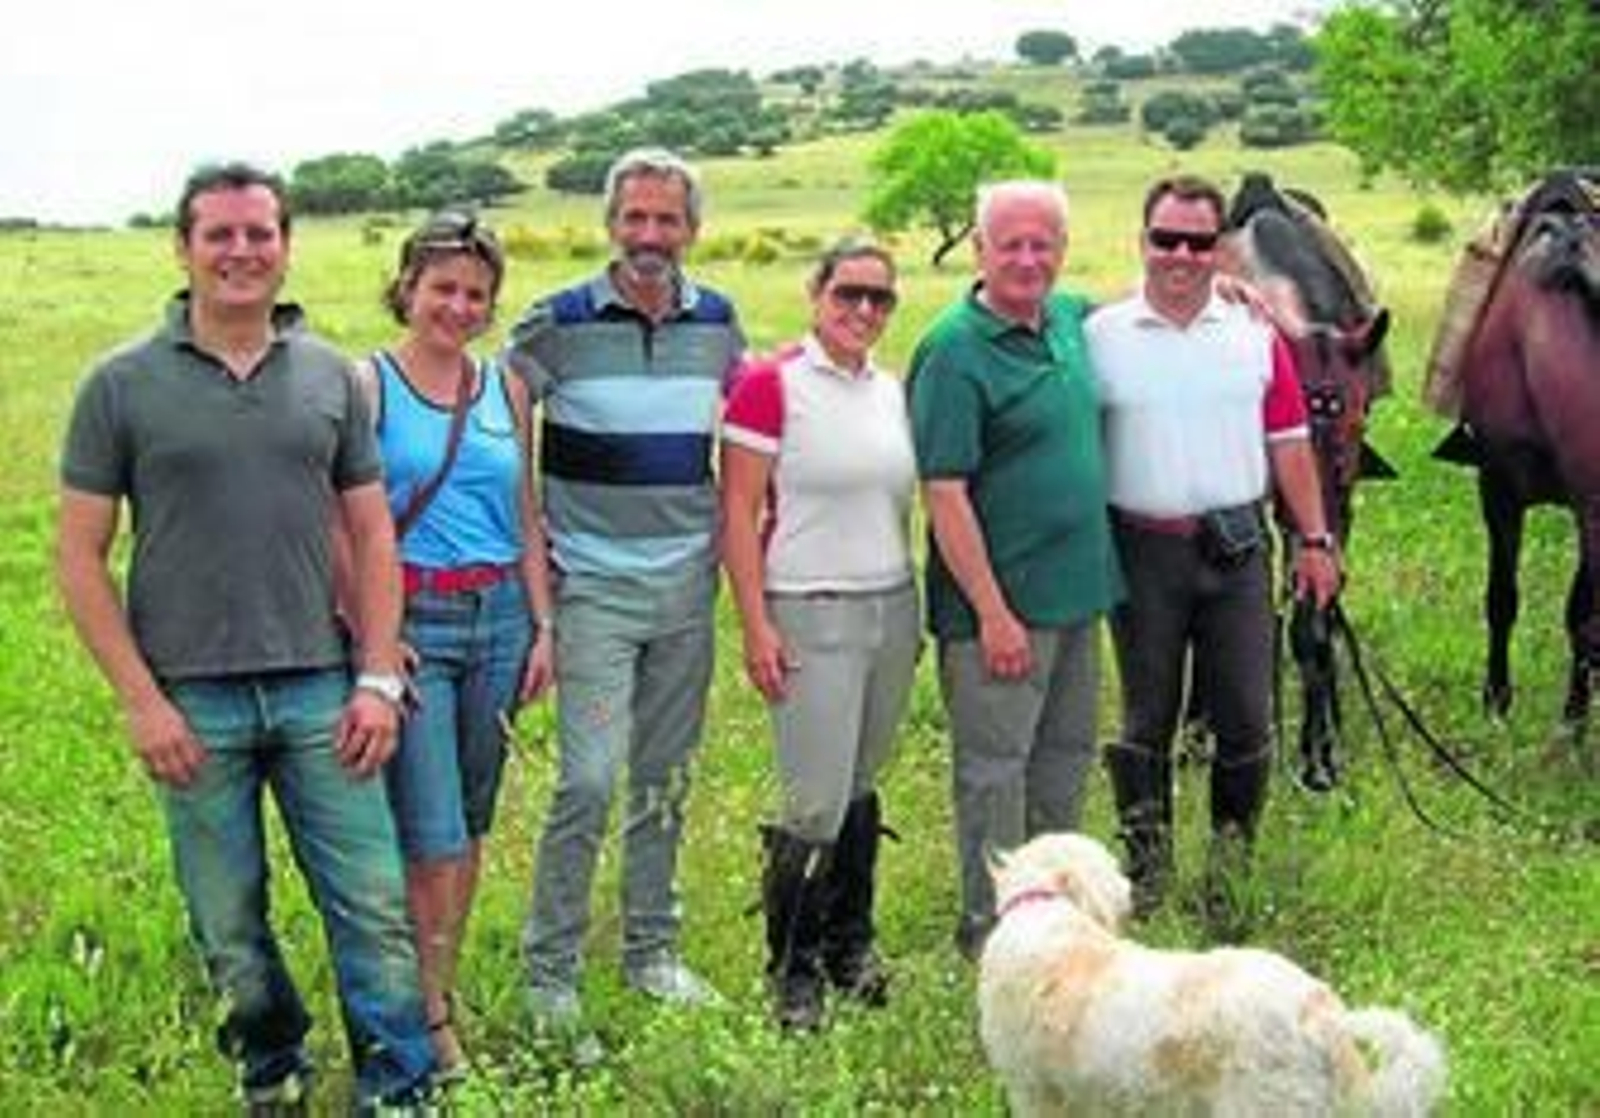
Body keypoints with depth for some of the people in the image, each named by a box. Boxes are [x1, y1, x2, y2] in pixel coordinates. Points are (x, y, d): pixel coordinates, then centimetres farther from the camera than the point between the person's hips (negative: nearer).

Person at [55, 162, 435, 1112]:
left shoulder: (330, 377, 6)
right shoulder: (124, 386, -1)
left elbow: (373, 534, 8)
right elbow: (81, 555, -1)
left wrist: (378, 679, -1)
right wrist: (141, 700, -8)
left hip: (319, 692, 1)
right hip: (192, 702, -1)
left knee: (375, 907, 2)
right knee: (231, 926, 10)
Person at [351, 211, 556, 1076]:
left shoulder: (505, 389, 10)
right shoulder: (368, 383, -4)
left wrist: (542, 626, 9)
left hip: (498, 617, 5)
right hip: (411, 619, -5)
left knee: (470, 826, 11)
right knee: (434, 834, -7)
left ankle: (440, 988, 25)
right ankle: (431, 1016, 6)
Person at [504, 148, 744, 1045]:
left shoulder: (719, 322, 6)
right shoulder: (557, 324, -7)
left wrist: (729, 530, 12)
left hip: (689, 585, 5)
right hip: (594, 587, -4)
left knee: (667, 777, 13)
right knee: (591, 779, -11)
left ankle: (653, 951, 27)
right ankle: (550, 975, 1)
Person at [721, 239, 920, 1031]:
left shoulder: (892, 392, 11)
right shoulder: (771, 386, -8)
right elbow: (738, 513, -9)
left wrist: (916, 610, 16)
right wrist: (756, 626, -14)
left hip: (892, 607, 6)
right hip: (810, 614, -6)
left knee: (861, 787, 13)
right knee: (817, 802, -6)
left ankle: (849, 944, 28)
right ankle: (792, 972, 10)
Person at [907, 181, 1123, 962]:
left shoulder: (1073, 320, 7)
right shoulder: (954, 349, -16)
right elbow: (945, 493, -19)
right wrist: (992, 612, -21)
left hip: (1077, 589, 8)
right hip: (1001, 602, -8)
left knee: (1066, 757, 18)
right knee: (994, 766, 2)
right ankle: (989, 927, 14)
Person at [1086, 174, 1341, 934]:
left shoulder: (1256, 335, 6)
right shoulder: (1100, 337, -1)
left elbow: (1288, 444, 9)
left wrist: (1315, 538, 6)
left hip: (1235, 546, 2)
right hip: (1143, 550, -2)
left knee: (1245, 716, 4)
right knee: (1147, 718, 9)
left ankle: (1231, 857, 21)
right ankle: (1147, 861, 22)